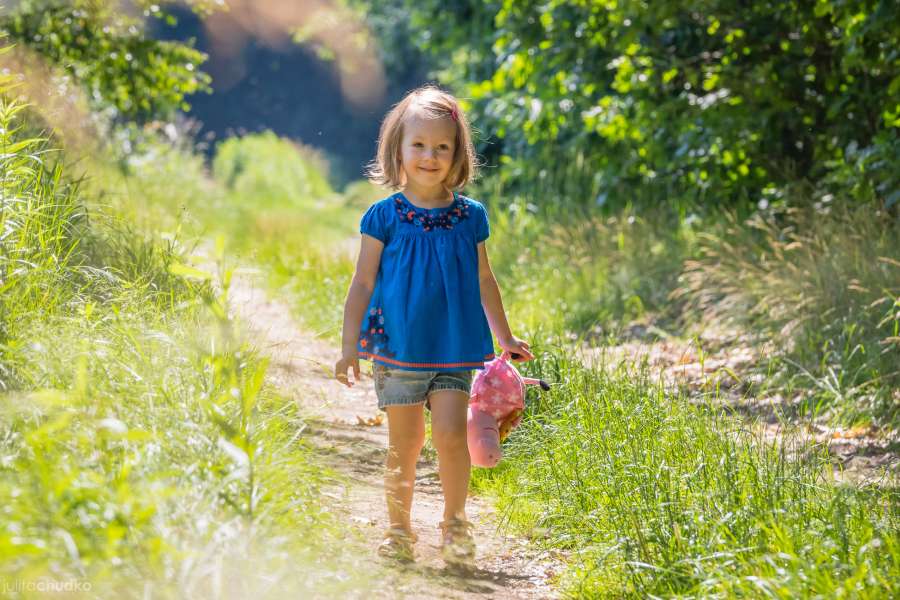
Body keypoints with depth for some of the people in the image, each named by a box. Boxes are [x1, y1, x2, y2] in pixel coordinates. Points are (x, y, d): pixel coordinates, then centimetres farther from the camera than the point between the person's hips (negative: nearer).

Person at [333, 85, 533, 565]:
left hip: (453, 349, 1)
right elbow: (363, 284, 2)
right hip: (398, 349, -1)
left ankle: (454, 523, 6)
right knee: (404, 444, 5)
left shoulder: (469, 217, 5)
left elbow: (484, 282, 17)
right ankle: (399, 529, 21)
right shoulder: (385, 217, -1)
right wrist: (350, 344, -4)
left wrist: (504, 337, 21)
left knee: (450, 435, -12)